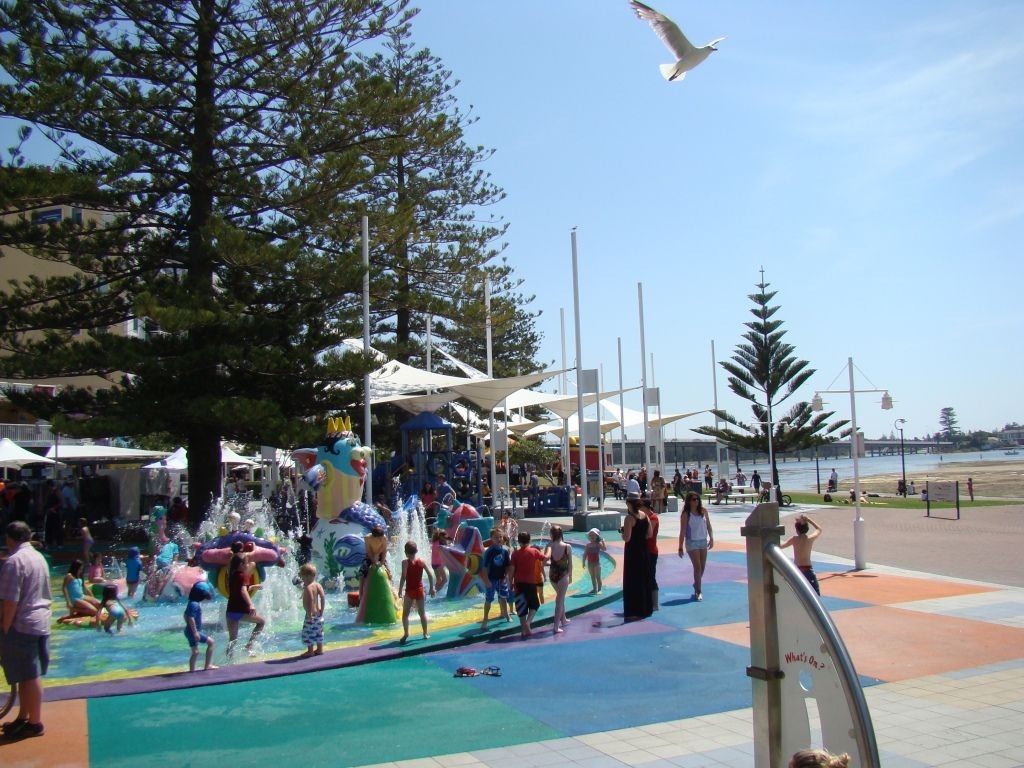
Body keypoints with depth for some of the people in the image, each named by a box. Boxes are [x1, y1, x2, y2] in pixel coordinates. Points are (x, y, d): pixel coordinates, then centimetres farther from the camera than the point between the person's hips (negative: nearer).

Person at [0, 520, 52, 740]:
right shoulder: (39, 557, 11)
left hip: (21, 625, -9)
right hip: (41, 622, 9)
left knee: (29, 676, -1)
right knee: (27, 674, 17)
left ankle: (34, 723, 6)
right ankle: (23, 717, 27)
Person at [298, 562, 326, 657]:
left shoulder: (307, 587, -18)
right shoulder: (318, 585, 3)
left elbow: (311, 600, -27)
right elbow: (323, 597, -1)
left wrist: (309, 613, -23)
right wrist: (321, 610, 4)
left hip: (311, 614, -8)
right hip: (318, 613, 8)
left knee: (308, 633, 2)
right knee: (318, 632, 18)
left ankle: (310, 651, 7)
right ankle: (320, 649, 26)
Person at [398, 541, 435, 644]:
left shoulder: (405, 562, -9)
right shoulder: (421, 561, 1)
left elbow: (403, 577, -17)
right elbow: (430, 574, 0)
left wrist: (400, 590, -11)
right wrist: (432, 588, 7)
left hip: (409, 591, -3)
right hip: (420, 590, 3)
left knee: (405, 613, 4)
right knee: (422, 612, 14)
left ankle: (406, 633, -7)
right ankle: (425, 633, 20)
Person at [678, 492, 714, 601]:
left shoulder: (703, 511, 2)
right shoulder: (686, 514, -10)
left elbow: (708, 525, 8)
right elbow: (682, 531, -10)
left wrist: (711, 538, -1)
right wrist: (681, 547, -12)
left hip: (703, 541, 5)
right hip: (692, 543, -5)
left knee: (702, 567, 12)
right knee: (697, 567, -9)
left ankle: (696, 585, 35)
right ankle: (698, 591, -3)